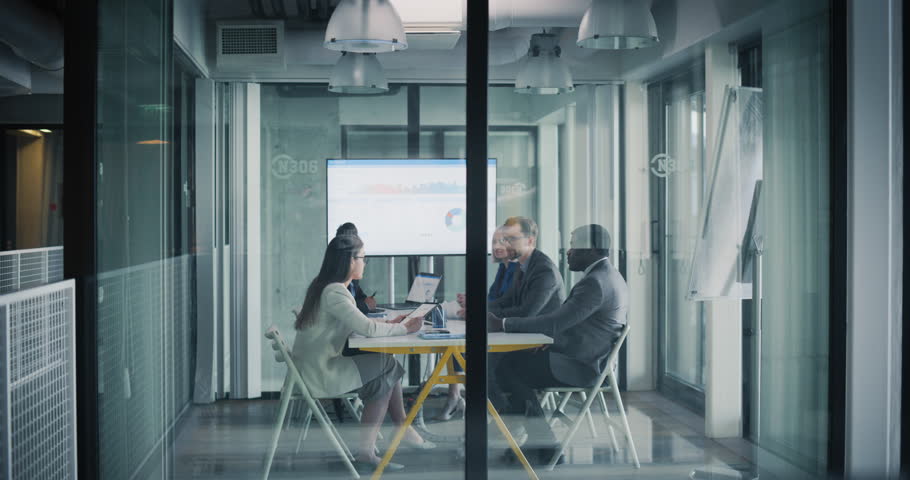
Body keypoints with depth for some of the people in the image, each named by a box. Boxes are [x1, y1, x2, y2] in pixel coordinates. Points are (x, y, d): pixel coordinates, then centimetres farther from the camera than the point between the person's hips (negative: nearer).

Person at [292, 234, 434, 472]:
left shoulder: (325, 286, 12)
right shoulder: (334, 292, -20)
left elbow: (357, 326, 15)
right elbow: (366, 329, -23)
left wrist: (390, 324, 6)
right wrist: (404, 328, -11)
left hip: (319, 366, 9)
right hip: (319, 374, -9)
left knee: (387, 368, 5)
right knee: (388, 366, -4)